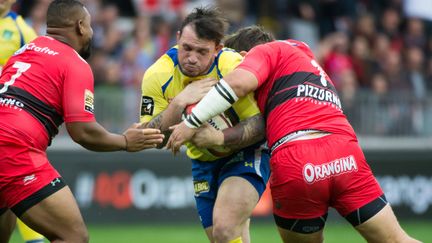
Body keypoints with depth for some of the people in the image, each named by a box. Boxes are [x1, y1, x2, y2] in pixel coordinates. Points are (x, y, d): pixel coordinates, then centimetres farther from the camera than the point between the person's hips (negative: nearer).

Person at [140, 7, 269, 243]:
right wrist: (179, 103, -32)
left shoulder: (235, 69, -27)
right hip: (204, 161, 5)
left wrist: (219, 138, -38)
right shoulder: (158, 75, -16)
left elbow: (260, 125, -23)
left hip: (246, 155, -5)